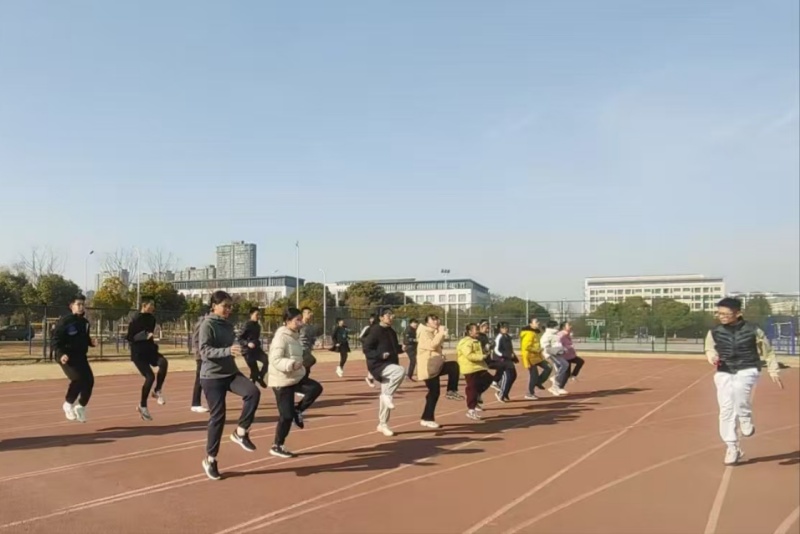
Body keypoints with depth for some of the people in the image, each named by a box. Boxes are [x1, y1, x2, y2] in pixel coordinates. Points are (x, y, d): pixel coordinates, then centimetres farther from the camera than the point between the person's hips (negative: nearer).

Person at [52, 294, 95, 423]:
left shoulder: (84, 322, 12)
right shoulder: (64, 321, -11)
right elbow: (56, 340, -14)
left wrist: (91, 342, 1)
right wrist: (61, 354, -28)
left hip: (81, 357, 7)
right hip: (67, 357, -7)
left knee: (89, 381, -2)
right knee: (78, 379, -24)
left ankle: (81, 407, 19)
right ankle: (68, 404, -1)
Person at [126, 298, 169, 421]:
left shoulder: (151, 318, 9)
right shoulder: (136, 319, -13)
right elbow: (129, 337, -16)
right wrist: (145, 336, -25)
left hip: (149, 350, 6)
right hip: (138, 353, -6)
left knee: (163, 362, -25)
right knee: (150, 377, -15)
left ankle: (157, 392, -8)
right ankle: (142, 406, 4)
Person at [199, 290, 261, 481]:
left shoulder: (228, 325, 9)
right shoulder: (207, 325, -12)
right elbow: (205, 351, -22)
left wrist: (241, 347, 1)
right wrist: (228, 351, -34)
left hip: (231, 373, 6)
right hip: (212, 376, -6)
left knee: (253, 392, -20)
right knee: (218, 416, -2)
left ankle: (241, 432, -4)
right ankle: (210, 459, 16)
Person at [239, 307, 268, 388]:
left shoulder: (258, 325, 10)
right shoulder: (248, 325, -14)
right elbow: (240, 339, -15)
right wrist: (248, 343, -29)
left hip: (256, 349, 7)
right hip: (248, 351, -7)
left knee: (267, 360, -16)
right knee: (254, 370, -6)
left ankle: (260, 377, 2)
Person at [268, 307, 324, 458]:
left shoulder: (294, 336, 8)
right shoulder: (281, 337, -20)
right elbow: (275, 360, -30)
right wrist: (292, 364, -42)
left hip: (296, 377, 8)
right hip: (282, 381, -8)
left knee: (316, 388, -8)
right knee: (286, 415, -3)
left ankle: (297, 411, 10)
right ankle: (277, 447, 13)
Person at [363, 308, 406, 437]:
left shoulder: (392, 332, 13)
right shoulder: (375, 331, -11)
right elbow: (366, 349, -14)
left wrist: (401, 348, 3)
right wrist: (380, 355, -25)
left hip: (390, 366, 8)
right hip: (378, 365, -8)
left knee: (385, 396, 11)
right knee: (401, 371, -33)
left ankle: (383, 424, 22)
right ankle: (388, 395, -15)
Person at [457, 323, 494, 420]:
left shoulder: (476, 341, 18)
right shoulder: (466, 342, -15)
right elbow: (469, 355, -26)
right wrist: (482, 357, -26)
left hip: (478, 368, 9)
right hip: (470, 369, -9)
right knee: (472, 388, -5)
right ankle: (471, 410, 3)